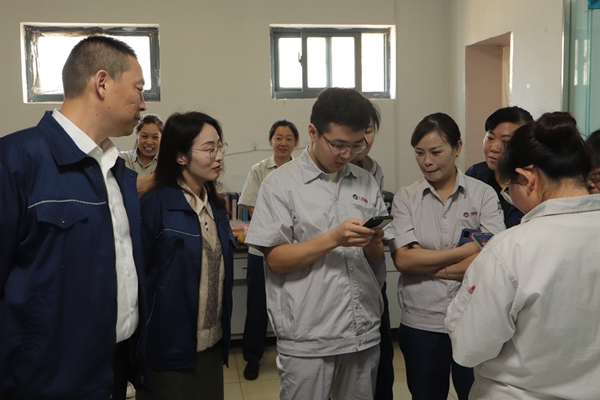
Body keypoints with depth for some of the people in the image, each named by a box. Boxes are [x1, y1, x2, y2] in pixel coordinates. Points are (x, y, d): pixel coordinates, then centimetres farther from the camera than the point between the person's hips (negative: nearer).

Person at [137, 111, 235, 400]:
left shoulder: (215, 205, 8)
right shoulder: (155, 205, -16)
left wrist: (223, 330, 14)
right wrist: (143, 342, -12)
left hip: (212, 344, 7)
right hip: (171, 348, -7)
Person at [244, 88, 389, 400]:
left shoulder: (366, 183, 8)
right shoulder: (281, 183, -5)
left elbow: (375, 260, 13)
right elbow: (275, 259, -10)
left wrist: (372, 244, -10)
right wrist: (334, 238, -20)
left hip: (364, 333, 5)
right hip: (307, 339, -4)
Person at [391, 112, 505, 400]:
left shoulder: (483, 194, -4)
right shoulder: (405, 198, -1)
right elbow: (402, 260, -12)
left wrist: (427, 266, -14)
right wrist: (466, 251, -13)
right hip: (420, 323, 1)